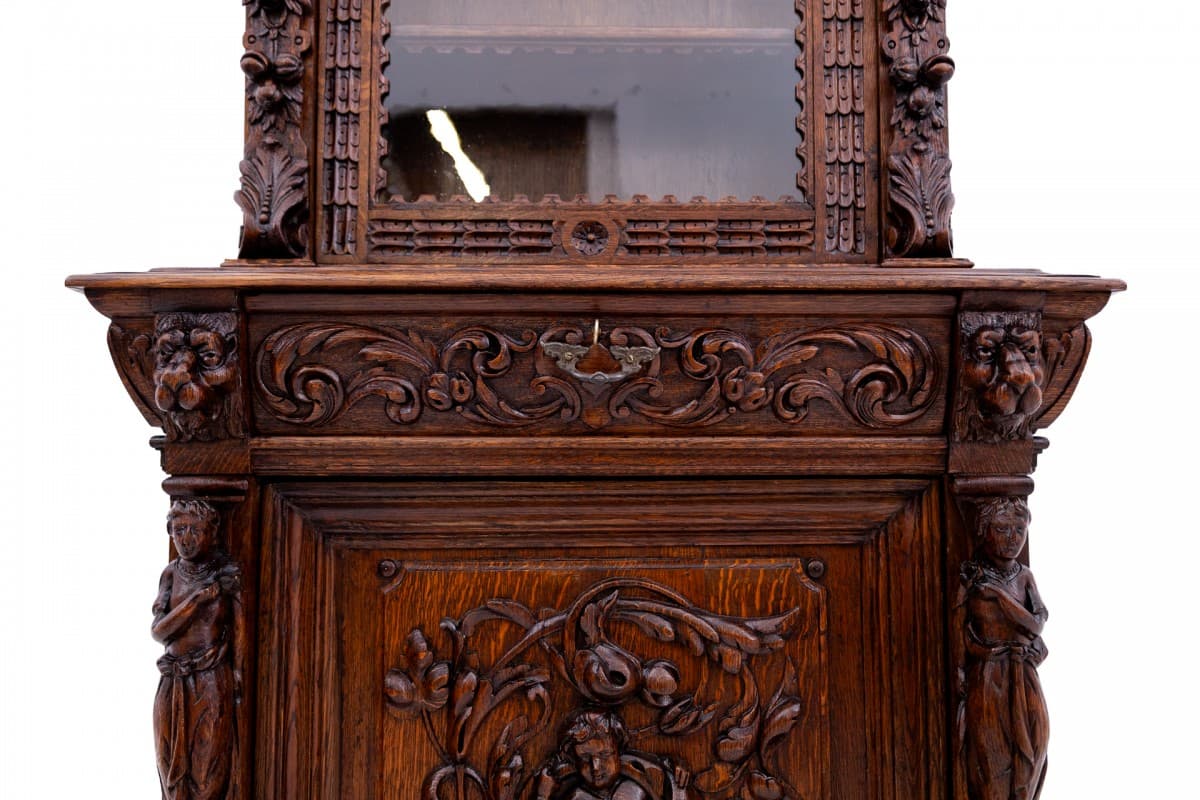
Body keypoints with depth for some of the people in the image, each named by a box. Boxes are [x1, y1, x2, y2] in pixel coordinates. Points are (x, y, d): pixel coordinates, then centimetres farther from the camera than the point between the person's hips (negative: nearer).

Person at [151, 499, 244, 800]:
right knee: (172, 766, 10)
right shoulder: (171, 574, 3)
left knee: (208, 775, 2)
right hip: (173, 684, 4)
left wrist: (239, 677, -8)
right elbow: (158, 631, -8)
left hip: (213, 684, -4)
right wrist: (200, 597, -18)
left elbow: (240, 630, -4)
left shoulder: (229, 575, -8)